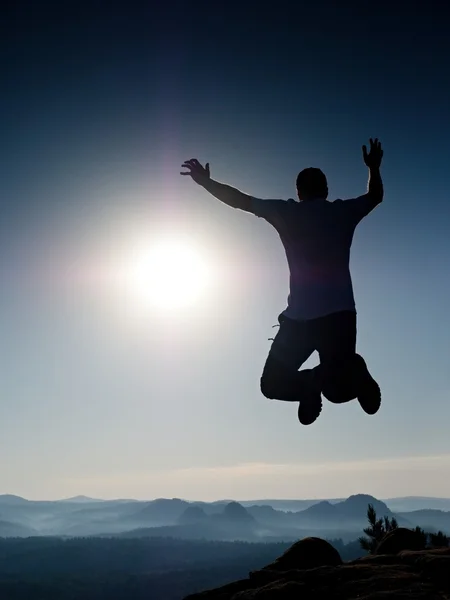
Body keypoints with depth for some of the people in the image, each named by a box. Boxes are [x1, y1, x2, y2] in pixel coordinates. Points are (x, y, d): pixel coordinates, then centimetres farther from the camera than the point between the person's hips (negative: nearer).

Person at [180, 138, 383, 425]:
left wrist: (206, 181, 24)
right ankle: (352, 373, -24)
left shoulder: (288, 212, 4)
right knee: (339, 388, 13)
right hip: (340, 314, 2)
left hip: (300, 317, -2)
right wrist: (374, 167, 48)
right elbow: (376, 196, 30)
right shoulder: (343, 211, 10)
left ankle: (310, 383, -22)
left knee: (272, 383, 12)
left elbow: (240, 200, 11)